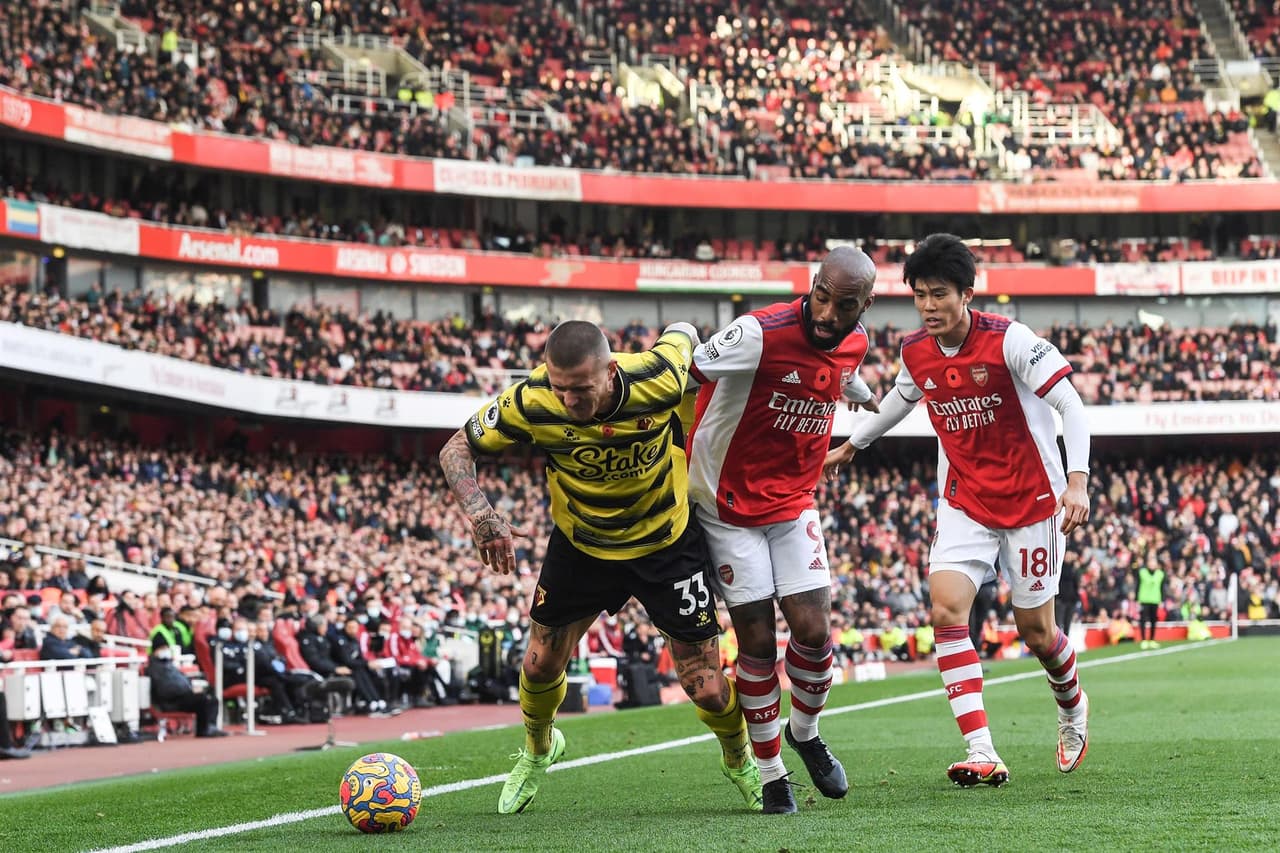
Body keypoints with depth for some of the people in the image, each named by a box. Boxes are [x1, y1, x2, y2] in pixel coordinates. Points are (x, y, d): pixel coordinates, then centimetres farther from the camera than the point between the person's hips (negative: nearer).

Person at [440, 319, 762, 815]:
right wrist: (479, 513, -32)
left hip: (667, 544, -1)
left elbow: (682, 334, -7)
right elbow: (457, 449, -16)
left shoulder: (658, 380, -31)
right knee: (541, 663, 6)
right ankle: (538, 751, 41)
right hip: (579, 544, 2)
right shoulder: (531, 403, -29)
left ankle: (741, 762, 32)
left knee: (707, 689, -3)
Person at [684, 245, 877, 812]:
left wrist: (874, 402, 43)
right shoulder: (759, 334, -25)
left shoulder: (853, 343, -2)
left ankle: (805, 732, 25)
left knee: (813, 631, -4)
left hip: (794, 505, 5)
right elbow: (681, 373, -22)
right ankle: (770, 772, 12)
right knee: (758, 642, -4)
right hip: (729, 505, -5)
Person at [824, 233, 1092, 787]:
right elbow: (899, 399, 22)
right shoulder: (915, 352, -2)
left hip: (1031, 498, -4)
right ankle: (982, 755, -20)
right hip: (964, 501, 4)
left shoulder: (1008, 340, -18)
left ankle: (1072, 708, 40)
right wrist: (851, 445, 31)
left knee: (1036, 632, 4)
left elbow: (1070, 406, -17)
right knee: (946, 610, -18)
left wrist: (1077, 481, -29)